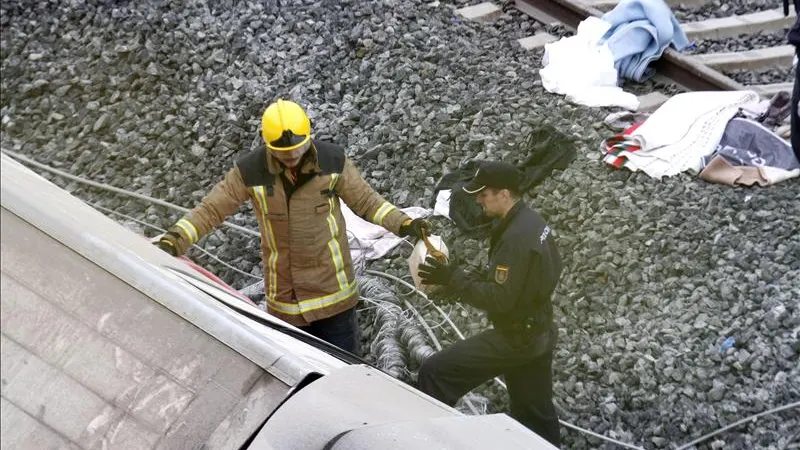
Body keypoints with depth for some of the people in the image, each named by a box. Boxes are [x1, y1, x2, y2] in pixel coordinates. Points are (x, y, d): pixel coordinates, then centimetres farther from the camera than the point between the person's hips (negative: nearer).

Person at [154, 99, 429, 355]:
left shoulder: (333, 161, -11)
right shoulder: (250, 171, -14)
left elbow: (366, 201, 0)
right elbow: (211, 210, -6)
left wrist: (402, 224, -12)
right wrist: (173, 241, -16)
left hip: (333, 292, 0)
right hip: (284, 300, 0)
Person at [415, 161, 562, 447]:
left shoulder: (517, 237, -25)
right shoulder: (532, 222, 6)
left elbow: (499, 299, -26)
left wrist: (451, 279, -22)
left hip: (515, 338, -10)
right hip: (537, 333, 10)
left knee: (434, 373, -11)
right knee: (535, 413, 22)